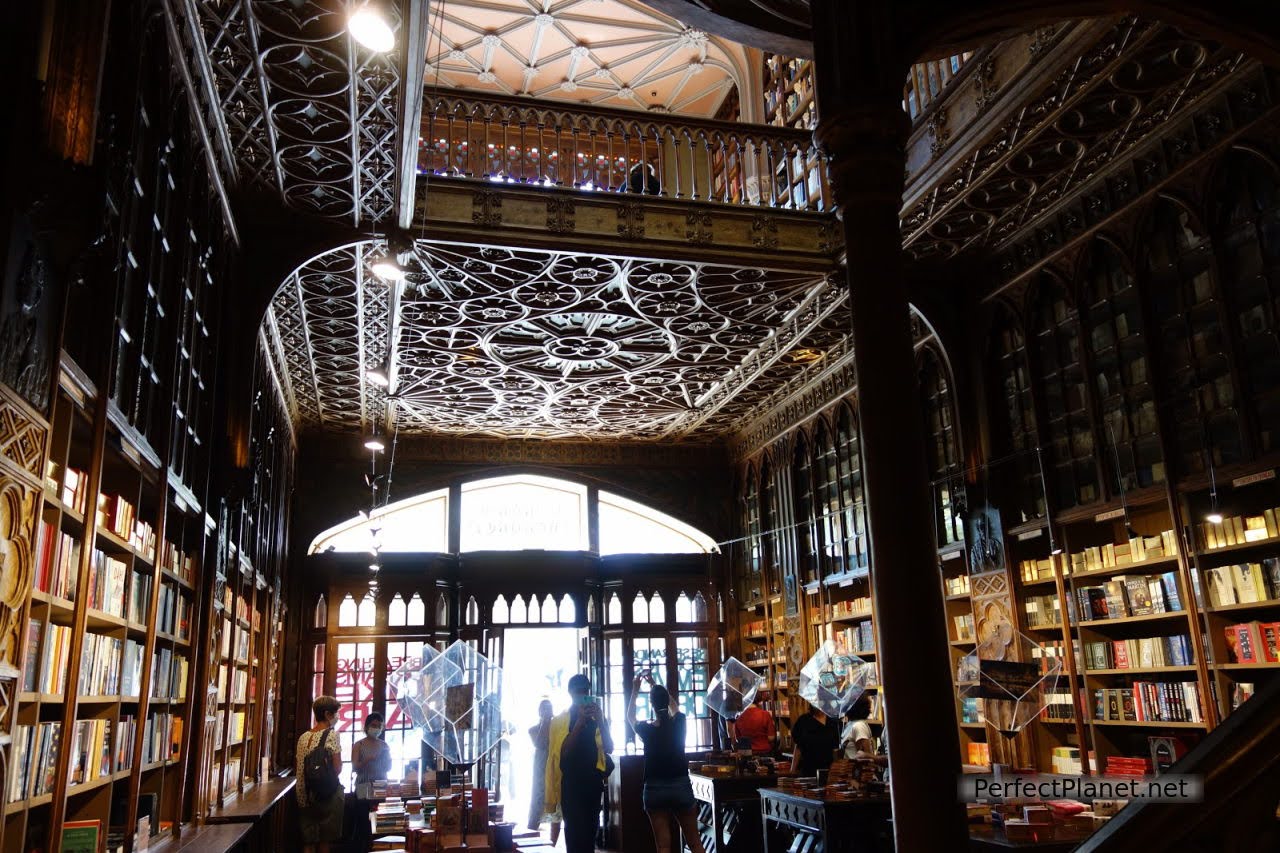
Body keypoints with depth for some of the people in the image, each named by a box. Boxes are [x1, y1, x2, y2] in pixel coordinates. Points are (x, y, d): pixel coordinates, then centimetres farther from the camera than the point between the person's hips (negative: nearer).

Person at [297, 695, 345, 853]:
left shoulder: (303, 737, 8)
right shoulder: (332, 734, -10)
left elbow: (296, 768, 13)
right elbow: (337, 768, -16)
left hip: (304, 795, 5)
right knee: (324, 840, 6)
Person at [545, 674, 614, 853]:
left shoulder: (597, 717, 10)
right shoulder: (560, 720, 2)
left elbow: (609, 748, -1)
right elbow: (564, 750, -10)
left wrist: (599, 721, -15)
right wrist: (580, 721, -19)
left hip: (593, 781, 3)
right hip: (571, 783, -3)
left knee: (590, 830, 8)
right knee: (575, 831, -11)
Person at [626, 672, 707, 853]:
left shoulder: (647, 729, -9)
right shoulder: (679, 722, -4)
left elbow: (630, 717, 14)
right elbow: (673, 704, 18)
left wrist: (635, 690, 17)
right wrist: (655, 685, 26)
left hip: (656, 789, -1)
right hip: (681, 786, 1)